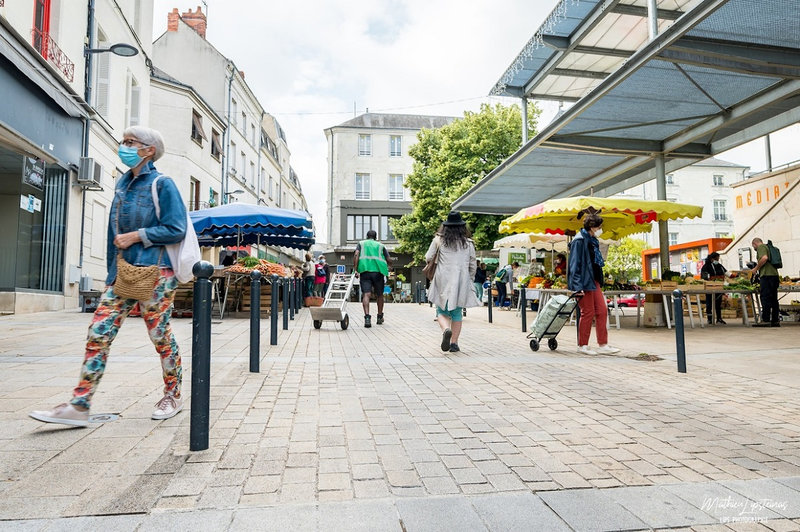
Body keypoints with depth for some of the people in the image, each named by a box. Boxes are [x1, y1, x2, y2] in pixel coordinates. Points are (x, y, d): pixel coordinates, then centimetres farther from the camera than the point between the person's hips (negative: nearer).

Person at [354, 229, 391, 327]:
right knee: (379, 295, 16)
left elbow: (356, 255, -1)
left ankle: (367, 317, -26)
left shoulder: (361, 243, 18)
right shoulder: (380, 245, 19)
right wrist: (388, 266, 35)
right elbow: (389, 260, 13)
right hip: (378, 271, 1)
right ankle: (379, 317, 26)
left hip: (364, 270, -1)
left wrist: (355, 269, -5)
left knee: (366, 294, -8)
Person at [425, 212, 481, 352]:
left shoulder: (439, 239, 0)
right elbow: (473, 265, 9)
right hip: (461, 281, 2)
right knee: (457, 313, 11)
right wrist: (470, 280, 23)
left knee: (441, 311, 8)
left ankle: (446, 329, -21)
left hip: (443, 280, -1)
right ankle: (454, 343, 9)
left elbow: (428, 258, 1)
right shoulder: (468, 243, 5)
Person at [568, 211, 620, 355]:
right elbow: (575, 264, -19)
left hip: (594, 281, 9)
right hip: (584, 282, -9)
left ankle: (603, 345, 13)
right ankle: (582, 346, 10)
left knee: (602, 311, 7)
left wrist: (599, 281, 20)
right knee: (588, 313, -3)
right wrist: (577, 286, -23)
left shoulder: (592, 240, 14)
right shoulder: (579, 240, -15)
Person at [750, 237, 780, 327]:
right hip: (775, 275, 9)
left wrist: (756, 268, -9)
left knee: (765, 298, -10)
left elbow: (764, 258, -19)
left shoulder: (761, 247, -2)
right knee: (773, 299, 10)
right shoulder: (768, 247, 26)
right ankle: (775, 321, 11)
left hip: (767, 275, -9)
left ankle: (765, 320, -13)